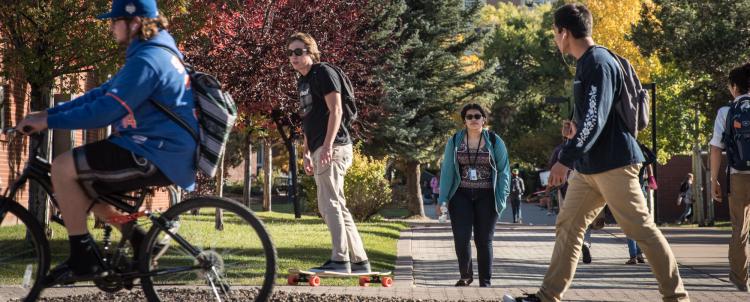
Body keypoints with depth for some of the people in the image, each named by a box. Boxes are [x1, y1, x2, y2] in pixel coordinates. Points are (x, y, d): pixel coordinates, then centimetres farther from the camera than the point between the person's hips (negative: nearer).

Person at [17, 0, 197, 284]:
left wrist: (49, 121, -15)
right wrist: (49, 112, 10)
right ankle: (141, 241, 17)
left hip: (155, 155, -11)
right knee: (80, 185, 17)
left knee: (63, 168, -13)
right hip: (159, 151, 11)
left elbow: (105, 110, -23)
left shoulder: (147, 60, -17)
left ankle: (83, 257, -7)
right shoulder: (153, 53, 17)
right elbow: (102, 94, 17)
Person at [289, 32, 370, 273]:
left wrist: (328, 145, -23)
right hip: (320, 150, 10)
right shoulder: (303, 81, 21)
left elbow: (336, 110, -15)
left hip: (333, 147, -10)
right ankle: (359, 261, 14)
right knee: (336, 206, 10)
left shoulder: (323, 73, -6)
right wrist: (307, 152, 22)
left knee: (329, 204, -14)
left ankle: (340, 260, -15)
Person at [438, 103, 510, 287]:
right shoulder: (455, 141, 6)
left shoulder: (494, 141, 3)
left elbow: (503, 171, 2)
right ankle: (465, 275, 14)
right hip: (461, 196, 1)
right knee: (461, 238, -8)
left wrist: (501, 198, -7)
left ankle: (485, 282, 9)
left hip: (486, 197, -1)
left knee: (484, 241, 2)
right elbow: (447, 170, 3)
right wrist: (443, 199, -4)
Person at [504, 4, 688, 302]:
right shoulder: (586, 64, 15)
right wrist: (576, 127, 16)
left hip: (613, 163, -10)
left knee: (640, 228, -6)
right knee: (567, 226, 8)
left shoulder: (599, 63, -15)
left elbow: (596, 118, -23)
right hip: (588, 166, 10)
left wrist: (565, 160, -25)